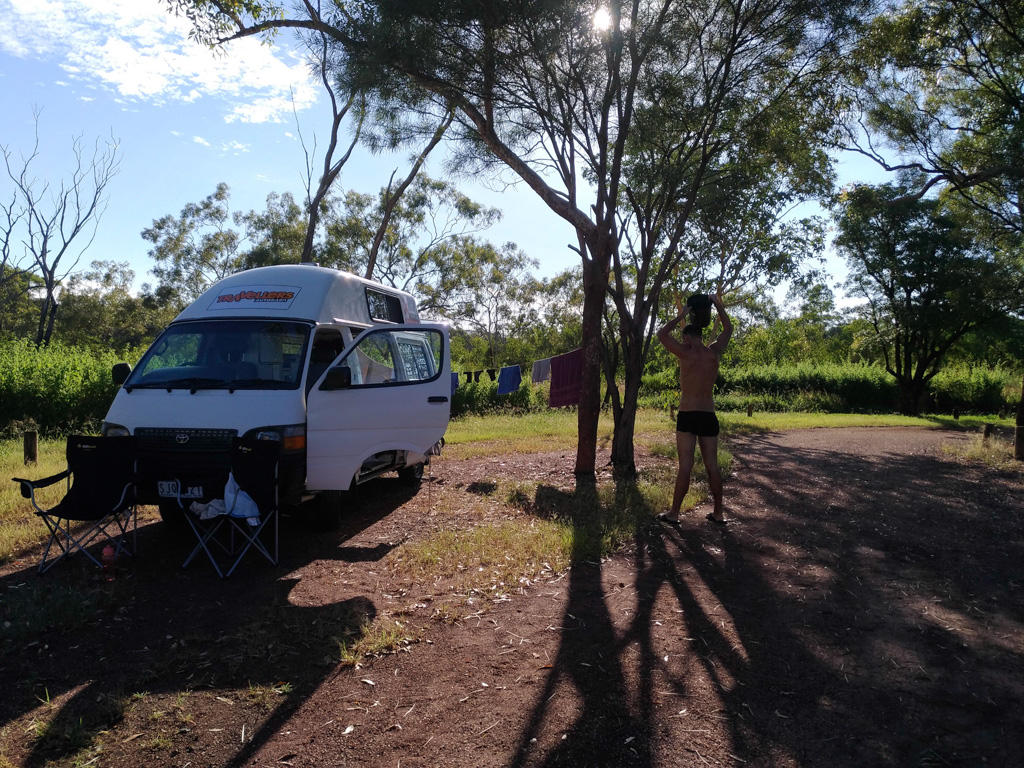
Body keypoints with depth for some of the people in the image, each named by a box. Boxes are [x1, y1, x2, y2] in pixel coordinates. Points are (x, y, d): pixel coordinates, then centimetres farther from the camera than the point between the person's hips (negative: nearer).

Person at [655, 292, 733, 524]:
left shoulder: (686, 353, -9)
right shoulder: (714, 352, 4)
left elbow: (662, 334, 3)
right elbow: (728, 329, 21)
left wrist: (681, 315, 7)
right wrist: (719, 304, 21)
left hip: (687, 416, -4)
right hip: (709, 416, 4)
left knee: (685, 466, -4)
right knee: (712, 465, 10)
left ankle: (674, 513, 3)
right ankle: (719, 513, 17)